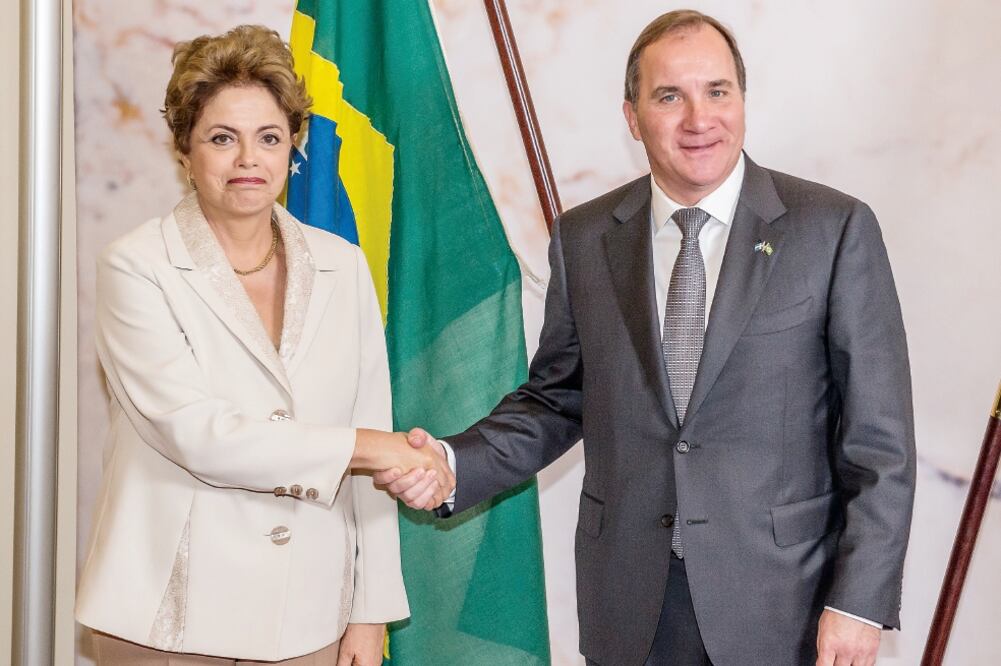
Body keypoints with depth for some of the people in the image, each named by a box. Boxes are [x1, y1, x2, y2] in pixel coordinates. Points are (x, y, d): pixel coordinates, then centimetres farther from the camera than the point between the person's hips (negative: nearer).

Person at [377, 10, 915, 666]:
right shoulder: (583, 237, 2)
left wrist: (860, 602, -11)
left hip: (779, 598, -2)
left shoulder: (834, 228, -7)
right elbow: (556, 399, 9)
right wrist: (455, 463, -8)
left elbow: (878, 436, -7)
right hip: (629, 602, 3)